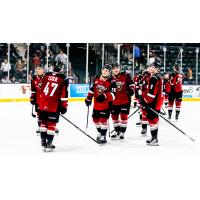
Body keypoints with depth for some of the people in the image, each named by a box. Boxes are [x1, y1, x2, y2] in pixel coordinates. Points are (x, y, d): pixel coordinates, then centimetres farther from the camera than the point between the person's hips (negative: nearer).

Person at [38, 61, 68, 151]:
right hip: (54, 106, -4)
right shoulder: (63, 79, -7)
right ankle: (49, 144, 3)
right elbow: (64, 94, -9)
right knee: (51, 124, 3)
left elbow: (41, 90, 14)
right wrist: (64, 106, -2)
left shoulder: (46, 75, 6)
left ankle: (43, 142, 20)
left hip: (42, 104, 4)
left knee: (43, 122, 16)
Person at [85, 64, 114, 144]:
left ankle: (103, 136, -3)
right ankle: (100, 132, 35)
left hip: (106, 104, -6)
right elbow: (92, 89, 17)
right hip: (96, 104, 6)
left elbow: (113, 94, -17)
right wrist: (89, 98, 14)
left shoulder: (111, 81, -11)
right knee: (95, 119, 14)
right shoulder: (96, 79, 6)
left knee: (103, 119, -11)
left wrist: (105, 96, -31)